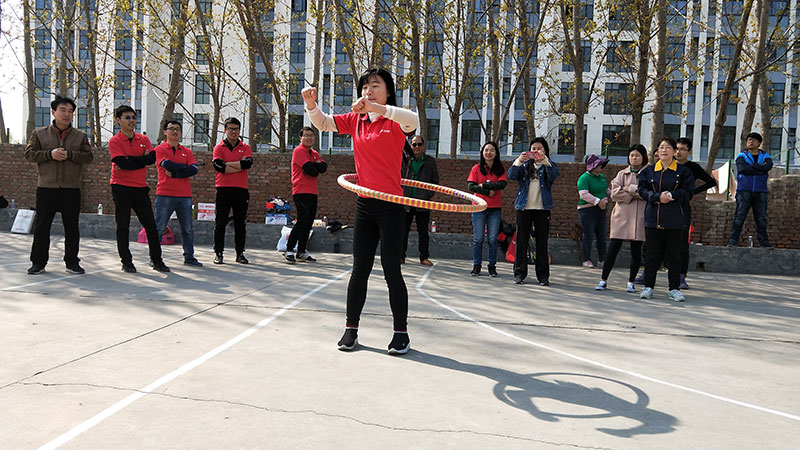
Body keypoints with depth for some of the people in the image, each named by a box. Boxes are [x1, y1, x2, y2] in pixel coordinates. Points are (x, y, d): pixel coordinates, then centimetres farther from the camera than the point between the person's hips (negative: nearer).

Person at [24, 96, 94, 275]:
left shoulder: (80, 136, 9)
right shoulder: (39, 133, 8)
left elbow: (89, 156, 0)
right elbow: (29, 153, 2)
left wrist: (69, 154, -14)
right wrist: (50, 154, -13)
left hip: (71, 188, 0)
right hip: (46, 187, 0)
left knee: (72, 227, 5)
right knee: (41, 226, 4)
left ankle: (72, 262, 14)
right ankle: (38, 262, 13)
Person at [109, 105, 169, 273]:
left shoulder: (143, 139, 10)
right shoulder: (114, 141, -2)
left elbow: (152, 158, -7)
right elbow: (122, 163, -16)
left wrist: (129, 161, -12)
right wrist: (141, 159, -7)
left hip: (141, 187, 4)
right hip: (121, 188, -4)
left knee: (150, 224, 5)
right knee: (123, 226, 1)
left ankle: (157, 260, 13)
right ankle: (126, 262, 11)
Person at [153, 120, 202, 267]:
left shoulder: (187, 152, 14)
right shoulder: (160, 149, 4)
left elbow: (194, 170, -2)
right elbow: (168, 165, -14)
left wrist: (174, 173, -9)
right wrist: (185, 167, -1)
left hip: (185, 195, 4)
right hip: (165, 195, -4)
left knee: (188, 228, 7)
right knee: (159, 228, -1)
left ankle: (189, 257, 16)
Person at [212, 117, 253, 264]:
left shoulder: (245, 147, 11)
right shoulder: (219, 147, 6)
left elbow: (248, 163, -9)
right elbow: (218, 166, -11)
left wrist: (227, 163, -8)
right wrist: (240, 166, -9)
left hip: (241, 189, 2)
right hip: (223, 189, -2)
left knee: (240, 223, 6)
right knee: (220, 223, 2)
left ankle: (240, 253, 13)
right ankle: (218, 253, 9)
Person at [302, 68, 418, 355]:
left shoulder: (395, 122, -6)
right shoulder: (356, 120, 11)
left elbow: (413, 120, -29)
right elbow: (322, 123, 13)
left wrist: (375, 107, -40)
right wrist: (311, 104, -7)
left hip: (391, 205, -5)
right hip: (364, 204, 5)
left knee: (391, 271, -1)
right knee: (360, 269, 10)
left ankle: (401, 332, 13)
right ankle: (351, 328, 20)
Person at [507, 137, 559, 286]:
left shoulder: (548, 166, 8)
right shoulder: (524, 165, 11)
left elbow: (554, 175, -14)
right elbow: (511, 175, -6)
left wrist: (545, 161, -29)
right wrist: (519, 161, -23)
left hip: (542, 208, -1)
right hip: (524, 207, 1)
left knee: (542, 242, 1)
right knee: (521, 241, 2)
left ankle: (543, 275, 7)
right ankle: (520, 273, 9)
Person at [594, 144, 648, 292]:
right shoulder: (622, 174, 12)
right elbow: (615, 193, -1)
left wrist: (629, 189, -7)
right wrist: (636, 194, -8)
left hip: (640, 217, -1)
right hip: (622, 215, 1)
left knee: (636, 250, 3)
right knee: (613, 248, -2)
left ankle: (631, 282, 15)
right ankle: (603, 280, 6)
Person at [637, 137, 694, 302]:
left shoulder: (683, 171, 5)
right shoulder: (648, 171, 9)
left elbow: (688, 192, -2)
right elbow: (642, 190, 1)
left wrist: (671, 195, -16)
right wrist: (658, 197, -14)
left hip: (674, 220, -1)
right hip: (653, 218, 1)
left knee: (674, 255, 4)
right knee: (652, 254, 6)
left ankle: (674, 289, 13)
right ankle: (648, 286, 15)